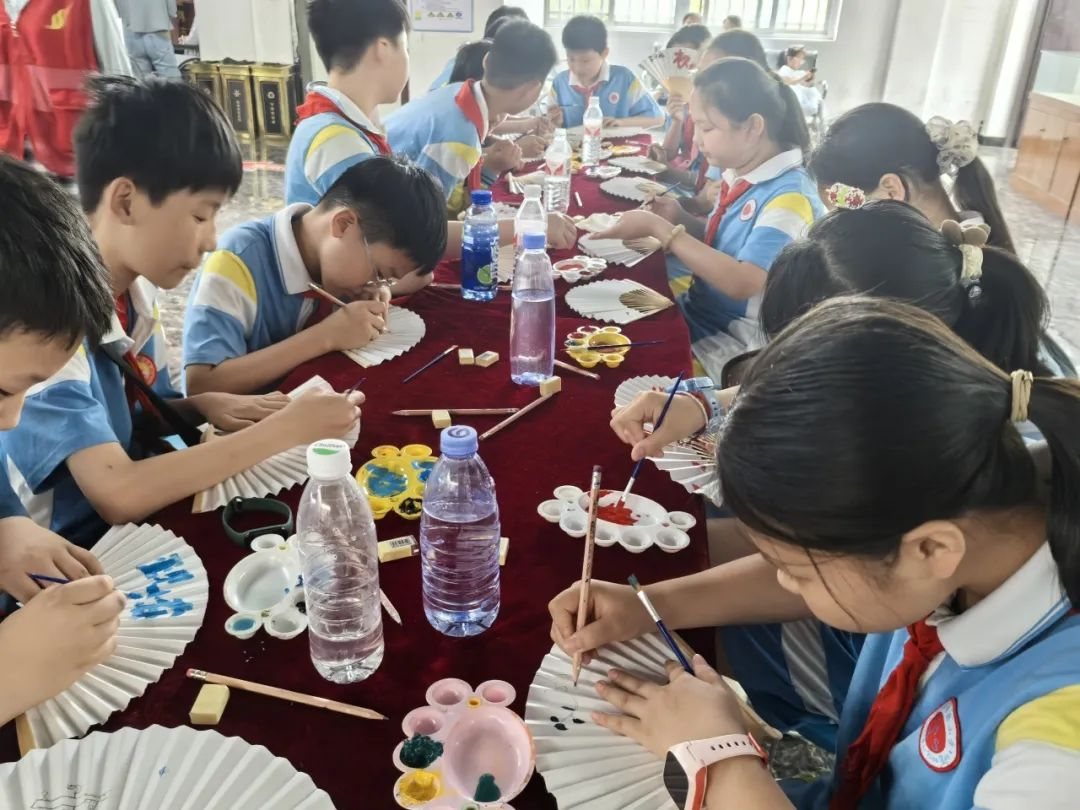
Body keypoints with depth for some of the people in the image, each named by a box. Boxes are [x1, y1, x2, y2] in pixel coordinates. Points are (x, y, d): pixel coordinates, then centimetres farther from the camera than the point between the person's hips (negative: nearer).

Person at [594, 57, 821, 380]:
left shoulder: (789, 197, -21)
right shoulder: (741, 177, 4)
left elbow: (742, 282, -29)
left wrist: (660, 228, -25)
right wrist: (678, 216, -5)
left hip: (736, 343, -7)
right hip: (698, 313, 7)